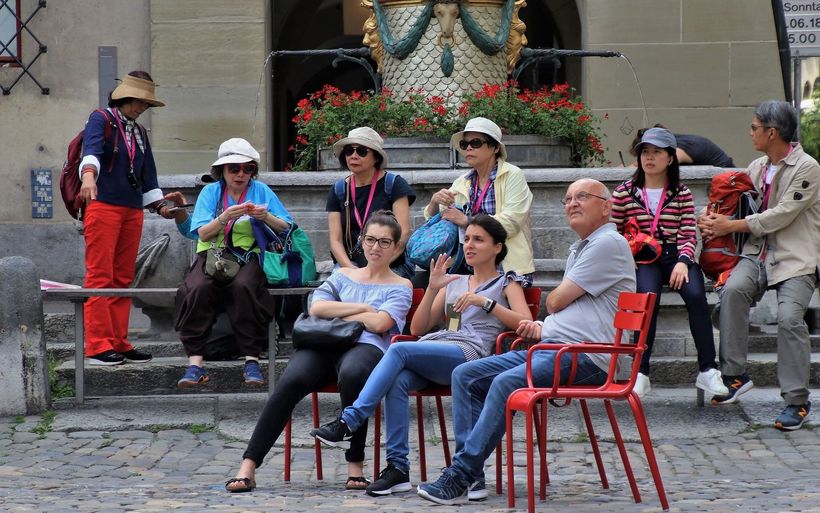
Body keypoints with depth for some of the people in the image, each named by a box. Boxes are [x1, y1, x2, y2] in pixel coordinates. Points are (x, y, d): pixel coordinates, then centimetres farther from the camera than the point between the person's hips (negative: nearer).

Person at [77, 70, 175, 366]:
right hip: (103, 206, -7)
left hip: (133, 210, 7)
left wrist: (159, 205, 16)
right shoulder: (101, 120, -2)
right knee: (100, 276, -9)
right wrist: (89, 174, -41)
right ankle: (98, 346, -11)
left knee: (123, 278, 7)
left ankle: (119, 343, 10)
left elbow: (148, 174, 26)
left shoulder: (140, 133, 21)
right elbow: (92, 149, -22)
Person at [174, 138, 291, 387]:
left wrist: (266, 217, -16)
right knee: (198, 288, -32)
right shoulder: (210, 191, 11)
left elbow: (286, 228, 4)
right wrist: (225, 217, -18)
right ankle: (195, 362, -34)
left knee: (243, 286, -36)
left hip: (247, 256, -1)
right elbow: (203, 234, -1)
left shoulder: (260, 190, 10)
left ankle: (252, 361, -33)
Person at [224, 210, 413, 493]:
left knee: (351, 373, -42)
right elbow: (317, 308, 10)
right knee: (292, 380, -31)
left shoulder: (400, 286, 19)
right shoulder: (342, 275, 29)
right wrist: (362, 308, 5)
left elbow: (379, 323, 0)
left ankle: (355, 466, -31)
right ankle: (248, 467, -34)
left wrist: (336, 314, 7)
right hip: (323, 343, 3)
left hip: (366, 346, -3)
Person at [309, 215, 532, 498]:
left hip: (469, 354, -5)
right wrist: (432, 289, 11)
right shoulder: (453, 284, 32)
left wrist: (486, 302, -10)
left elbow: (526, 323, -2)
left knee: (398, 350, -30)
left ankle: (348, 422, -35)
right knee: (397, 382, -31)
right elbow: (417, 328, 24)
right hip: (431, 349, 5)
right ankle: (398, 468, -33)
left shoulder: (507, 284, 18)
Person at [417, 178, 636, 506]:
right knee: (465, 376, -1)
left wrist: (553, 300, 16)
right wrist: (542, 329, 9)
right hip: (552, 347, 11)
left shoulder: (609, 243, -7)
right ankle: (472, 471, -11)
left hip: (587, 356, -11)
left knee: (507, 382, -31)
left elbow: (557, 301, -9)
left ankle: (461, 476, -29)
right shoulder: (579, 249, 26)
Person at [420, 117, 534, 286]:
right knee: (419, 282, -14)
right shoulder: (461, 183, 16)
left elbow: (510, 223, -14)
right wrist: (434, 202, -7)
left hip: (508, 265, -6)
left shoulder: (513, 176, -1)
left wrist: (466, 220, -16)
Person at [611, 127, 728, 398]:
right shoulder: (624, 193, 9)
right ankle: (641, 374, -32)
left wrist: (683, 261, -16)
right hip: (643, 260, -1)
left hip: (677, 257, 1)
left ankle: (707, 370, -24)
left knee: (696, 295, -28)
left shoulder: (681, 193, 10)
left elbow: (688, 234, 2)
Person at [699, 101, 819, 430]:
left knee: (789, 317, -24)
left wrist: (730, 226, -9)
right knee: (733, 289, -25)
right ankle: (735, 375, -18)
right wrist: (711, 220, 1)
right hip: (759, 253, 5)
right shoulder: (757, 167, 16)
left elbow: (781, 216, -13)